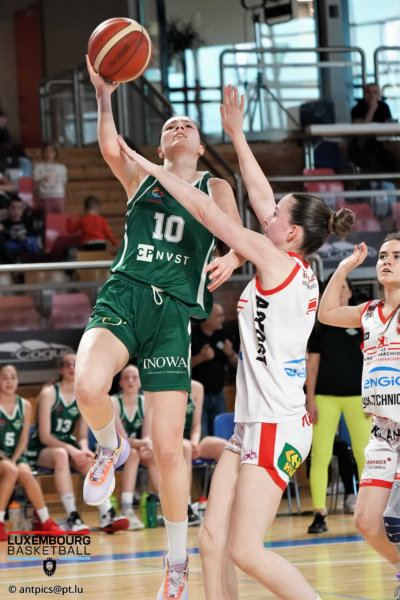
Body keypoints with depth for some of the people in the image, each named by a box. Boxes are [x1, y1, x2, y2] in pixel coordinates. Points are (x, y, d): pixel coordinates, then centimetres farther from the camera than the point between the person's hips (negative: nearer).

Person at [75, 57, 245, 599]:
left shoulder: (215, 188, 17)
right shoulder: (140, 177, 18)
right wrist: (105, 95, -14)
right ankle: (110, 448, 3)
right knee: (88, 386, -33)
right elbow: (110, 149, -3)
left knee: (168, 448, -3)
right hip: (123, 295, 0)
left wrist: (231, 259, -20)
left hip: (173, 311, 0)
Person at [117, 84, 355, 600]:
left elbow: (207, 213, -7)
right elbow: (261, 198, 21)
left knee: (246, 551, -11)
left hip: (275, 426, -9)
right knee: (212, 543, 4)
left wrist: (152, 168, 1)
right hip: (253, 424, 9)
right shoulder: (301, 272, 11)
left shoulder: (278, 262, -11)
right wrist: (236, 135, 27)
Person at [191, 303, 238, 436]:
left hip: (218, 395, 6)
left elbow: (236, 364, 16)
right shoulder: (191, 336, -8)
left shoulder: (221, 335, 11)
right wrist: (200, 358, -23)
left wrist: (230, 354, -4)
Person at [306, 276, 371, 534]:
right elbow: (312, 365, 8)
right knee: (320, 456, -5)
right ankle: (320, 515, -4)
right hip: (325, 396, 1)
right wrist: (311, 399, 0)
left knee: (364, 455, -3)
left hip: (357, 396, 0)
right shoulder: (320, 327, 8)